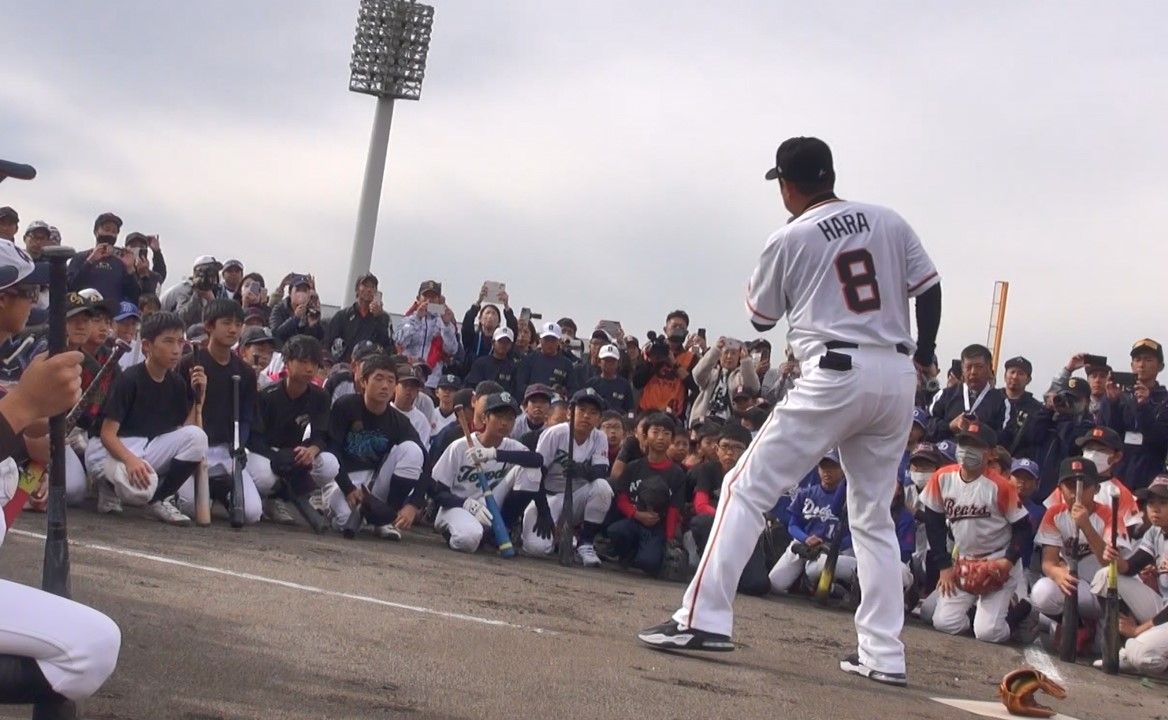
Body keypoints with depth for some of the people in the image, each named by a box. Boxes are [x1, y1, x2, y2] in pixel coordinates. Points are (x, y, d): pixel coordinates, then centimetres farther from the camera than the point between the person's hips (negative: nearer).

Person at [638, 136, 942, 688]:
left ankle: (704, 618, -8)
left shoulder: (789, 239, 1)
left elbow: (760, 316, 12)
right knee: (874, 514, 15)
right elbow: (928, 287, 9)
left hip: (835, 374, -5)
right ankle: (883, 654, 11)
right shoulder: (890, 222, 11)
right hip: (898, 379, 5)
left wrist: (759, 280, 30)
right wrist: (924, 351, 22)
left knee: (747, 488, 2)